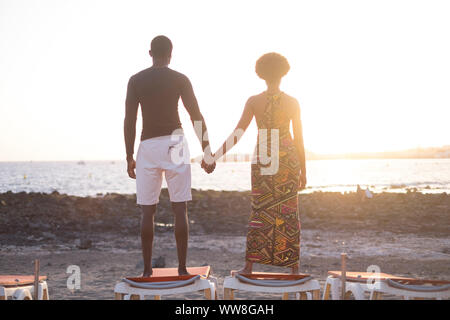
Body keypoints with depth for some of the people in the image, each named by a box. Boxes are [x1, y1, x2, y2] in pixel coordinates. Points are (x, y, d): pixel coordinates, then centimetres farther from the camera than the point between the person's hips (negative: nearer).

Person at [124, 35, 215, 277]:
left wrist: (129, 157, 9)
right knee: (180, 209, 2)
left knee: (148, 210, 5)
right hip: (174, 144, -1)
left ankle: (147, 270, 6)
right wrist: (207, 153, 4)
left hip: (147, 146, 1)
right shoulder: (180, 79, 2)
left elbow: (129, 121, 2)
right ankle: (182, 268, 1)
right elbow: (196, 116, -1)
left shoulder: (136, 80, 5)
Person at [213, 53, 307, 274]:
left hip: (262, 160, 0)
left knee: (259, 212, 6)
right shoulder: (292, 103, -3)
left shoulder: (253, 102, -3)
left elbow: (238, 133, -9)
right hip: (288, 159, 0)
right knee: (289, 212, 6)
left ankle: (249, 266, 6)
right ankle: (294, 267, 9)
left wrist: (215, 156, -6)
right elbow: (299, 139, -1)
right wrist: (303, 171, 6)